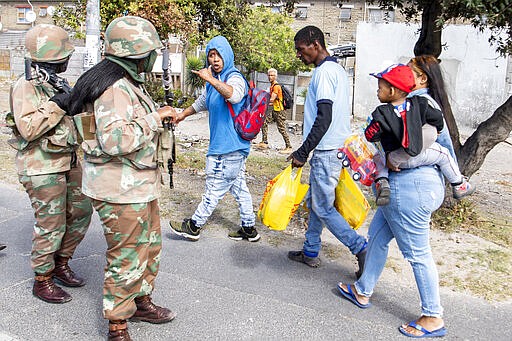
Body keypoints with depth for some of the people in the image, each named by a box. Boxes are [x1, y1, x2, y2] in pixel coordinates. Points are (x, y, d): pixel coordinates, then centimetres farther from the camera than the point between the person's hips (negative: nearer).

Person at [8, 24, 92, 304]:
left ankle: (61, 264, 31)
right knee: (51, 225, -2)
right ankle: (42, 281, 15)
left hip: (67, 161, 9)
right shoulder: (25, 86, -15)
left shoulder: (55, 82, 12)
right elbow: (28, 128, -26)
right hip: (42, 167, -9)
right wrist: (57, 104, -24)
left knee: (80, 212, 14)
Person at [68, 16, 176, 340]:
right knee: (126, 257, 1)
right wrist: (154, 118, -23)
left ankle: (141, 301, 42)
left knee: (150, 245, 22)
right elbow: (115, 140, -32)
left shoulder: (129, 82, 12)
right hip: (121, 190, -11)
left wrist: (160, 116, 14)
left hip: (140, 184, 11)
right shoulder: (115, 88, -22)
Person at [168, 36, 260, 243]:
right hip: (234, 147, 10)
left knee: (215, 188, 2)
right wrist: (184, 114, 44)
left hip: (229, 147, -10)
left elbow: (234, 95, -38)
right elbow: (203, 101, 34)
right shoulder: (215, 82, 16)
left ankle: (194, 226, 14)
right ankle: (249, 229, 23)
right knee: (239, 187, 14)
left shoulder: (235, 78, -14)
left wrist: (210, 79, -42)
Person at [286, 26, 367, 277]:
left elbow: (324, 119, -24)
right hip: (335, 148, 10)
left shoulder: (324, 72, -15)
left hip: (326, 151, -10)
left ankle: (362, 250, 1)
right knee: (314, 201, 17)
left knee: (323, 207, -2)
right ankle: (310, 252, 26)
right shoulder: (337, 69, 16)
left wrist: (302, 152, -20)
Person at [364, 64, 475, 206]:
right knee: (443, 154, 24)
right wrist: (437, 129, 28)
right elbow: (437, 117, 6)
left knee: (377, 157, 25)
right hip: (419, 155, 2)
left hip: (396, 160, -2)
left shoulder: (382, 114, -17)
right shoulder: (418, 105, -5)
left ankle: (382, 182, 1)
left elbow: (370, 135, -15)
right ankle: (459, 186, 36)